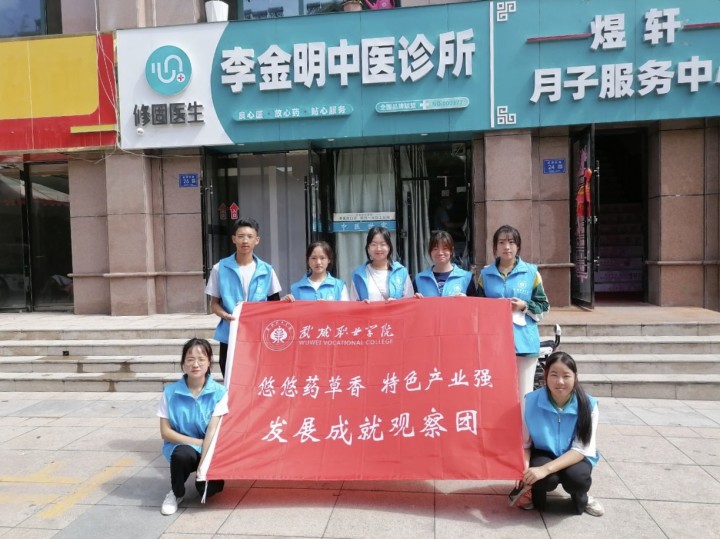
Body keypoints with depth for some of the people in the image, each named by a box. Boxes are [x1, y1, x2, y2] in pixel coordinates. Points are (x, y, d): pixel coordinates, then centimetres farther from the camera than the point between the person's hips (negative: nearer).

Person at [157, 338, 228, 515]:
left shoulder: (219, 392, -12)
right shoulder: (171, 392, -8)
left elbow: (212, 431, -16)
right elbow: (165, 432, -6)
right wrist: (197, 442, -15)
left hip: (211, 449, 0)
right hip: (181, 447, 0)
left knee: (207, 488, -24)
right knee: (183, 453, -35)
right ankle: (176, 492, -3)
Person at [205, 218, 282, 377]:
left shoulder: (266, 270, 1)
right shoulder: (220, 269, -1)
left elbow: (274, 303, 9)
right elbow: (214, 303, 4)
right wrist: (225, 315, -15)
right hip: (229, 337, 0)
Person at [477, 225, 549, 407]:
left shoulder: (531, 272, 4)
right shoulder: (485, 274, 7)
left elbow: (543, 305, 6)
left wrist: (524, 306, -12)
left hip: (524, 341, -1)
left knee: (524, 394, 5)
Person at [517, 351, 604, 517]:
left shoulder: (588, 405, -19)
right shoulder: (530, 401, -19)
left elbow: (582, 449, -22)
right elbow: (523, 443, -10)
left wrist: (546, 469, -35)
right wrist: (525, 468, -31)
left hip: (574, 457, 1)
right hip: (543, 454, 0)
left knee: (576, 476, -32)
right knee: (547, 478, -32)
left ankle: (581, 498, 7)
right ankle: (536, 494, 7)